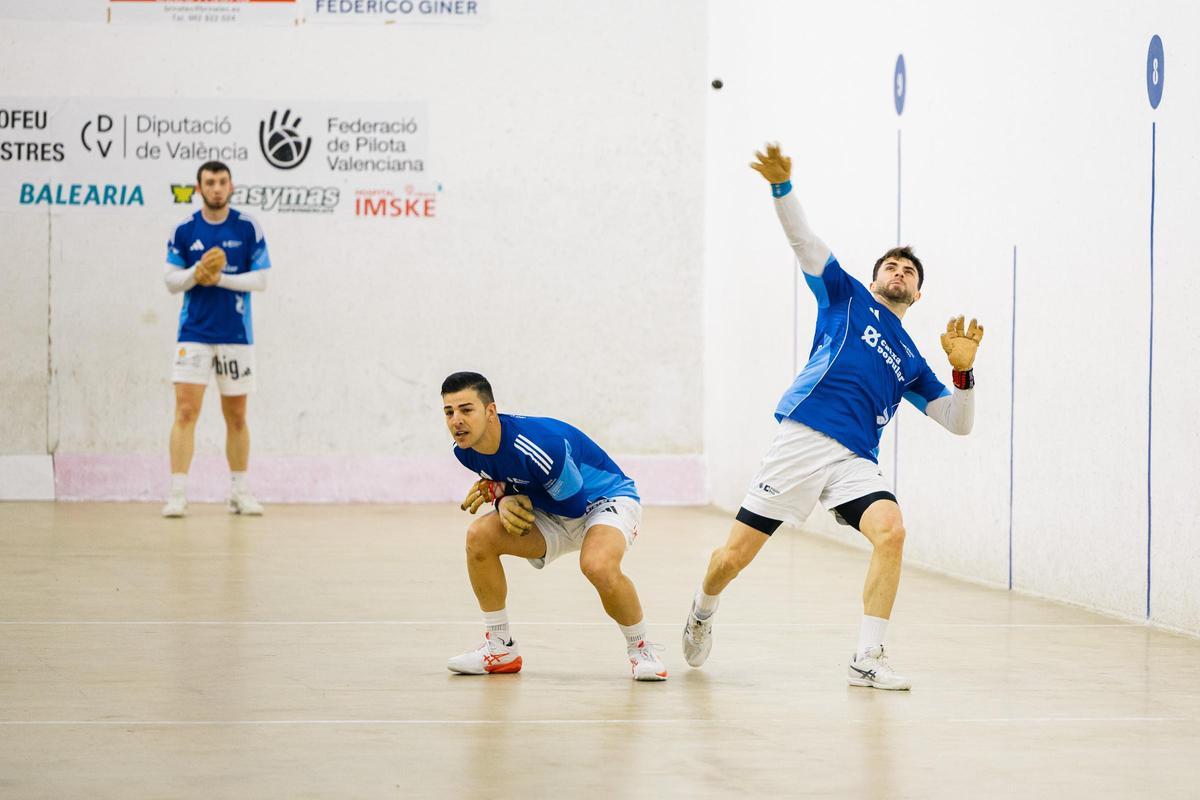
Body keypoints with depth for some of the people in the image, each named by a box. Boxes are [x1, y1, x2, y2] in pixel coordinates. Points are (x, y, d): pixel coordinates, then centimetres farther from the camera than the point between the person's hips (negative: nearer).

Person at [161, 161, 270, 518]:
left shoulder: (248, 228, -2)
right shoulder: (183, 231, 1)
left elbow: (260, 279, -4)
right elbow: (171, 280, 3)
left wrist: (220, 278, -17)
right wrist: (195, 273, -18)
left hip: (236, 336, 0)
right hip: (194, 334, 0)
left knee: (236, 417, 9)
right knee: (185, 411, -10)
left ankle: (240, 492, 20)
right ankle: (177, 494, -12)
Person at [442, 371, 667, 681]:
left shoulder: (536, 446, -34)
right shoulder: (466, 451, -10)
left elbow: (575, 505, -23)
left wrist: (501, 492, -19)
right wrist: (504, 500, -17)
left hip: (606, 498, -8)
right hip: (555, 516, 8)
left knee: (598, 566, -38)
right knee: (480, 536, -13)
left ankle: (641, 649, -11)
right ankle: (499, 649, 1)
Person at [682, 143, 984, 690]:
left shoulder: (911, 362, 25)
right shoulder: (847, 297, 18)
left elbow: (959, 422, 22)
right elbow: (804, 242, 8)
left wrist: (962, 368, 4)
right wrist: (782, 188, -9)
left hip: (856, 460, 3)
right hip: (803, 437, -3)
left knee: (891, 530, -27)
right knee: (735, 557, -2)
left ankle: (867, 661, -22)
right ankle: (702, 614, 34)